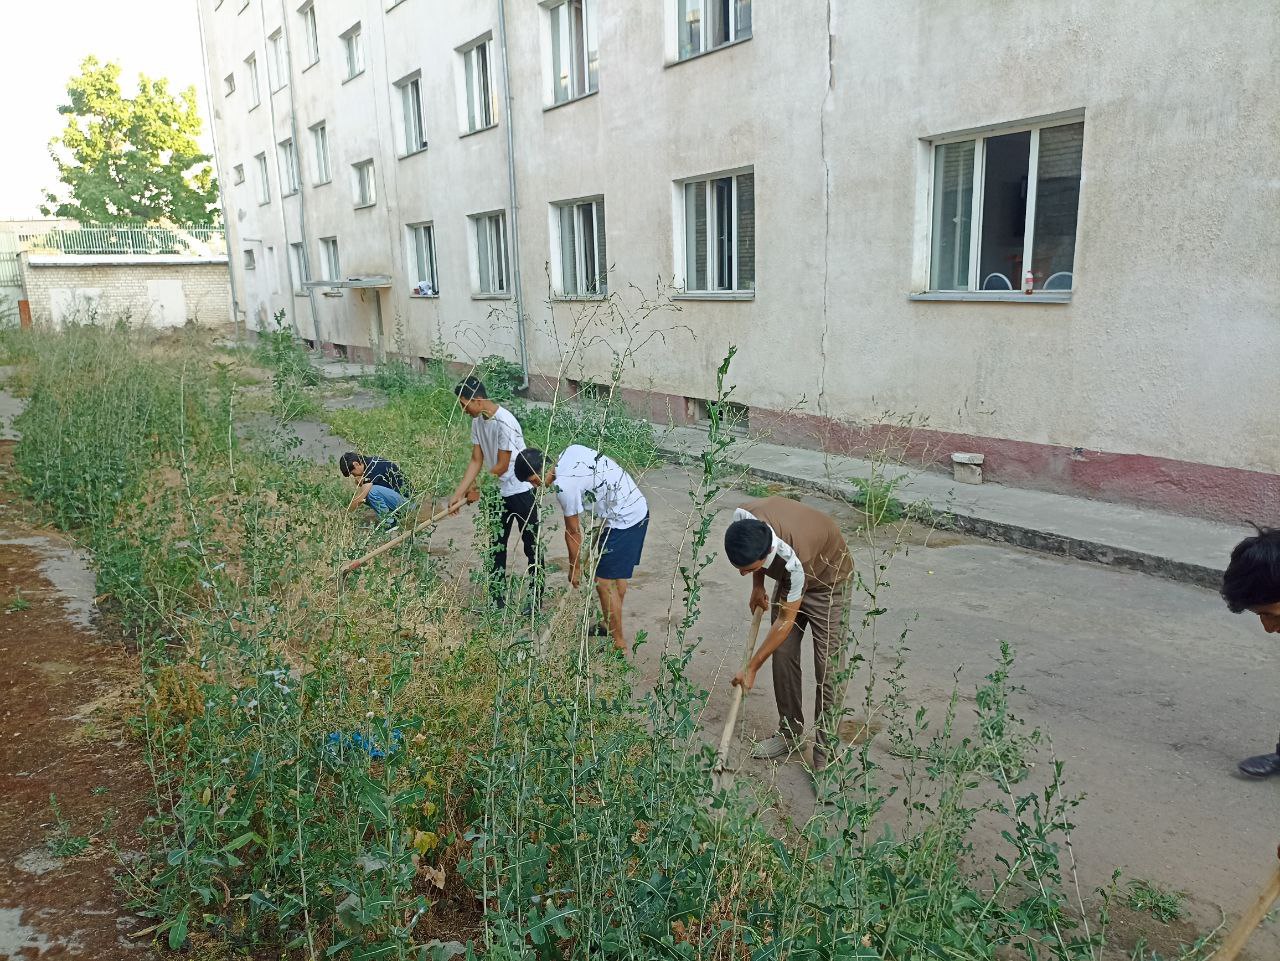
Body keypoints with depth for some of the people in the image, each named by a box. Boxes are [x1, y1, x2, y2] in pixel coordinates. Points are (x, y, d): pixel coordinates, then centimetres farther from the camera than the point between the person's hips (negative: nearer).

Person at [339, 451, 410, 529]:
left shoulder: (373, 466, -21)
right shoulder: (370, 464, 6)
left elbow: (359, 499, -23)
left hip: (403, 498, -10)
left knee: (372, 491, -27)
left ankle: (390, 523, -9)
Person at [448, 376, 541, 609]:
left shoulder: (504, 422, -25)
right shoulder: (477, 421, 0)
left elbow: (502, 466, -21)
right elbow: (476, 461, 2)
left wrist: (476, 489, -10)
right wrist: (458, 494, -3)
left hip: (520, 491, -8)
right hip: (498, 493, 8)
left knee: (531, 547, 4)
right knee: (496, 548, 13)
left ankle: (536, 599, 15)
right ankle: (497, 601, 22)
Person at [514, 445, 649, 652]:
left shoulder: (565, 487, -21)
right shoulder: (571, 450, 2)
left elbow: (573, 532, -10)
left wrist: (575, 568, 4)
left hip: (623, 522, -10)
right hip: (638, 508, 10)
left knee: (604, 583, -1)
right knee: (617, 574, 22)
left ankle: (619, 644, 8)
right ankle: (612, 626, 37)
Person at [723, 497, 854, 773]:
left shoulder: (793, 559, -43)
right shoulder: (742, 518, -29)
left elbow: (785, 621, -29)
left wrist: (751, 668, -21)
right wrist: (757, 586, 1)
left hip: (828, 581, -6)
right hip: (789, 580, 6)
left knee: (828, 669, -7)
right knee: (782, 656, 5)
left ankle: (825, 752, 3)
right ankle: (790, 733, 19)